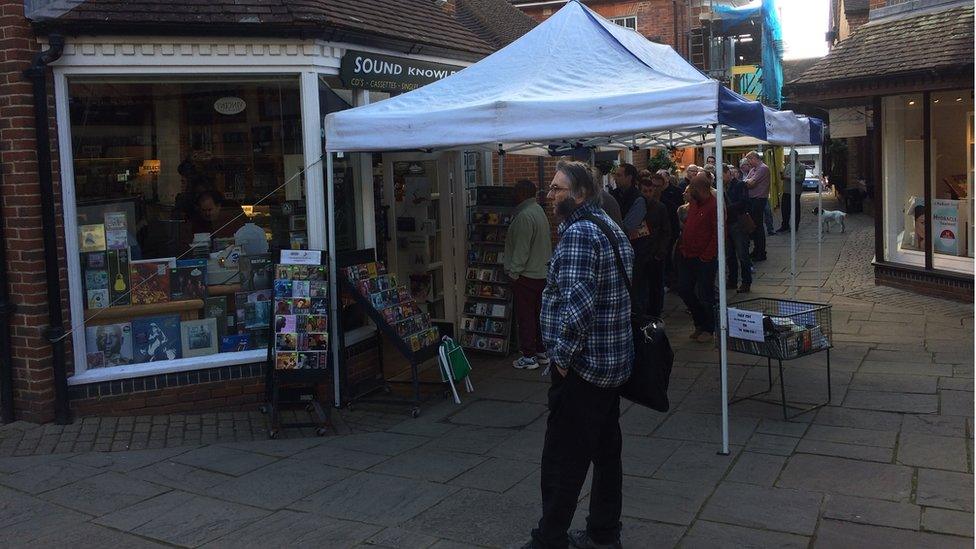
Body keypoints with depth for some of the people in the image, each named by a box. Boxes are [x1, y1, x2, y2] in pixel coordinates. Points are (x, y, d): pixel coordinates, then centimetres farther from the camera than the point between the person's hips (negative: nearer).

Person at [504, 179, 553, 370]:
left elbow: (521, 249, -22)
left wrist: (513, 272, -14)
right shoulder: (539, 210, 12)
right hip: (541, 273, 10)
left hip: (526, 275, -10)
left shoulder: (524, 216, -20)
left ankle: (529, 356, 3)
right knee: (539, 313, 15)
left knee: (525, 316, -2)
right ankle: (542, 352, 23)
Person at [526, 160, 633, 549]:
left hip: (581, 366, -10)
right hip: (614, 362, 10)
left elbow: (577, 302, -27)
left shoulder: (578, 233, -17)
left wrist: (562, 355, -17)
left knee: (563, 458, 0)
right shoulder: (612, 228, 14)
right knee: (606, 451, 16)